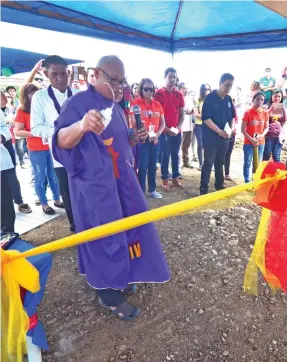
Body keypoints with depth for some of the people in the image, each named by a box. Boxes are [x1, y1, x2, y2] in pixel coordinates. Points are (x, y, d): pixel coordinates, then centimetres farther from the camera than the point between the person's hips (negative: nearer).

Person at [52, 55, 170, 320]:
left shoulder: (115, 107, 13)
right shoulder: (78, 103, -12)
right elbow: (61, 141, -26)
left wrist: (136, 137, 1)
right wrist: (81, 125, -47)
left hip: (121, 179, 9)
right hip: (95, 184, -9)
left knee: (128, 226, 17)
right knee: (105, 235, 0)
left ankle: (122, 277, 38)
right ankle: (108, 292, 20)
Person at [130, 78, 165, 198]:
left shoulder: (157, 104, 10)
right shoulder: (135, 103, -3)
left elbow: (163, 123, 11)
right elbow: (134, 123, -8)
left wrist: (157, 133, -6)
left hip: (155, 139, 5)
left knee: (152, 165, 12)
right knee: (143, 165, -4)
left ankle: (152, 189, 24)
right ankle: (141, 191, 7)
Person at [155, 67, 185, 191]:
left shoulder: (179, 95, 9)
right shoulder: (159, 93, -5)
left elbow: (182, 113, 11)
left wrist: (178, 127, -4)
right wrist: (167, 128, -12)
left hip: (177, 131, 4)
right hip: (164, 131, -4)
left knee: (176, 155, 10)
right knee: (165, 155, 1)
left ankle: (175, 178, 22)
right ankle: (165, 180, 11)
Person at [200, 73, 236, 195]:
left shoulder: (229, 99, 9)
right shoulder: (210, 98, -10)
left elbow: (233, 116, 16)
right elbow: (206, 118, -16)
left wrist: (230, 129, -3)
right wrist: (220, 131, -21)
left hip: (224, 137, 6)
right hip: (210, 136, -6)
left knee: (220, 162, 15)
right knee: (208, 163, -3)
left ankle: (220, 186, 28)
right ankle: (204, 189, 5)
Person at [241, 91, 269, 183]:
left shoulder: (265, 113, 4)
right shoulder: (248, 113, -7)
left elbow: (266, 128, 7)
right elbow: (243, 129, -7)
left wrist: (261, 135, -13)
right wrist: (251, 139, -16)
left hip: (261, 142, 4)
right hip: (248, 142, -3)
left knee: (258, 163, 10)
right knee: (248, 163, -2)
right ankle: (247, 182, 5)